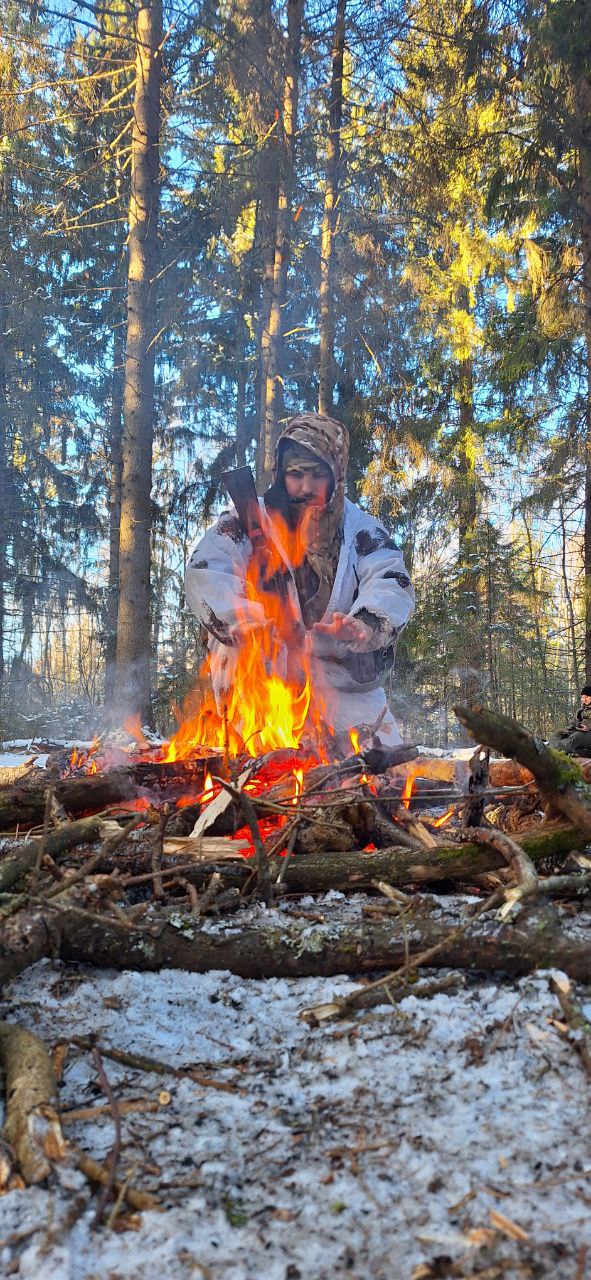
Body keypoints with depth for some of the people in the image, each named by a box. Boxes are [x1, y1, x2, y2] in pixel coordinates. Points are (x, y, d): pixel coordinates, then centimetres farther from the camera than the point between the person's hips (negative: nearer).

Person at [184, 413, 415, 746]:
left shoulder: (361, 530, 8)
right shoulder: (248, 522, 4)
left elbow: (393, 585, -8)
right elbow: (205, 573, -11)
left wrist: (363, 624, -30)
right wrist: (243, 621, -30)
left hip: (344, 682, 2)